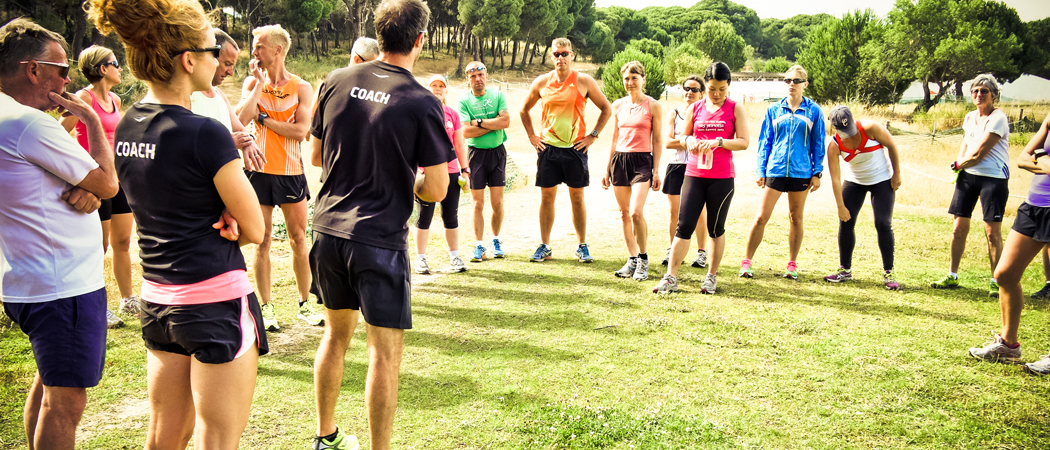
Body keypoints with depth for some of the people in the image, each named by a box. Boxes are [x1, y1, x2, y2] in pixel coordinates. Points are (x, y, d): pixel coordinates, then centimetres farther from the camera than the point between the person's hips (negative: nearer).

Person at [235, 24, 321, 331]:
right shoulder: (252, 83, 5)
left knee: (299, 239, 6)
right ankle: (266, 308, 14)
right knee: (262, 242, 4)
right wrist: (260, 83, -11)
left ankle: (305, 305, 18)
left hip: (291, 172, -1)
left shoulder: (301, 88, 0)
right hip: (259, 169, 1)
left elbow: (301, 131, -12)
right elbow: (242, 118, -14)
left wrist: (264, 119, -10)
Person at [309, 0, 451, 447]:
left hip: (328, 228, 6)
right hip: (379, 239, -6)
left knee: (337, 331, 22)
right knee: (385, 350, 4)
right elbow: (436, 189, -11)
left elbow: (317, 152, 13)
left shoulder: (336, 82, 1)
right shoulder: (422, 103, -13)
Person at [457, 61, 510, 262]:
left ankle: (496, 240, 22)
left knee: (497, 202, 3)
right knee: (478, 203, -2)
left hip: (497, 151, 2)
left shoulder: (498, 95, 3)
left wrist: (479, 121, -12)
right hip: (476, 153, -1)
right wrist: (494, 125, -11)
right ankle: (479, 246, 3)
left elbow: (506, 121, -11)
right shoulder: (464, 101, -3)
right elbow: (466, 132, -13)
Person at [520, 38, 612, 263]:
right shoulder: (542, 82, 4)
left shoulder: (584, 81, -2)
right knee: (547, 196, 5)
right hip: (548, 147, 2)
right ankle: (544, 246, 13)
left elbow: (606, 109, 6)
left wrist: (593, 135, 0)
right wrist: (532, 136, 9)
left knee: (577, 197, 4)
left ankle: (582, 246, 14)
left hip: (575, 147, -2)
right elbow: (525, 110, 18)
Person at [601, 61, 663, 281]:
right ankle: (632, 259, 17)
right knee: (624, 213, 6)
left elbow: (657, 140, 0)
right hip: (619, 159, 5)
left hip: (642, 160, -5)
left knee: (636, 212, -18)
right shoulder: (618, 105, 11)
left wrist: (656, 170, -5)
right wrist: (608, 169, 15)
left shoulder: (653, 106, -1)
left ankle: (643, 258, 0)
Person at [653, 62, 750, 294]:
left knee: (716, 228, 6)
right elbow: (682, 136, 17)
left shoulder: (735, 109, 1)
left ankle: (712, 276, 20)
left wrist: (718, 141, -20)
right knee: (684, 225, -4)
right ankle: (671, 278, -1)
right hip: (694, 175, 2)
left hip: (722, 178, -2)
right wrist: (688, 140, -6)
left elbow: (744, 142, -6)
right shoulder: (696, 108, 9)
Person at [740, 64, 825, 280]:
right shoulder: (774, 110, 6)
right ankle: (746, 262, 5)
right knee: (761, 217, -4)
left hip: (801, 172, 0)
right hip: (775, 171, 0)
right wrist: (760, 170, 4)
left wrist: (817, 173, 1)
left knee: (796, 218, 9)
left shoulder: (814, 111, 4)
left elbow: (818, 144, 7)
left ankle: (792, 265, 20)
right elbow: (764, 141, 9)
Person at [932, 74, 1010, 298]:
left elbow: (979, 152, -14)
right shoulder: (969, 117, 12)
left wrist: (959, 164, 1)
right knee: (959, 228, 7)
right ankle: (952, 276, 17)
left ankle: (997, 281, 5)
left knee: (993, 232, -5)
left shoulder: (998, 118, -11)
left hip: (993, 178, -7)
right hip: (968, 176, 7)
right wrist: (959, 162, 0)